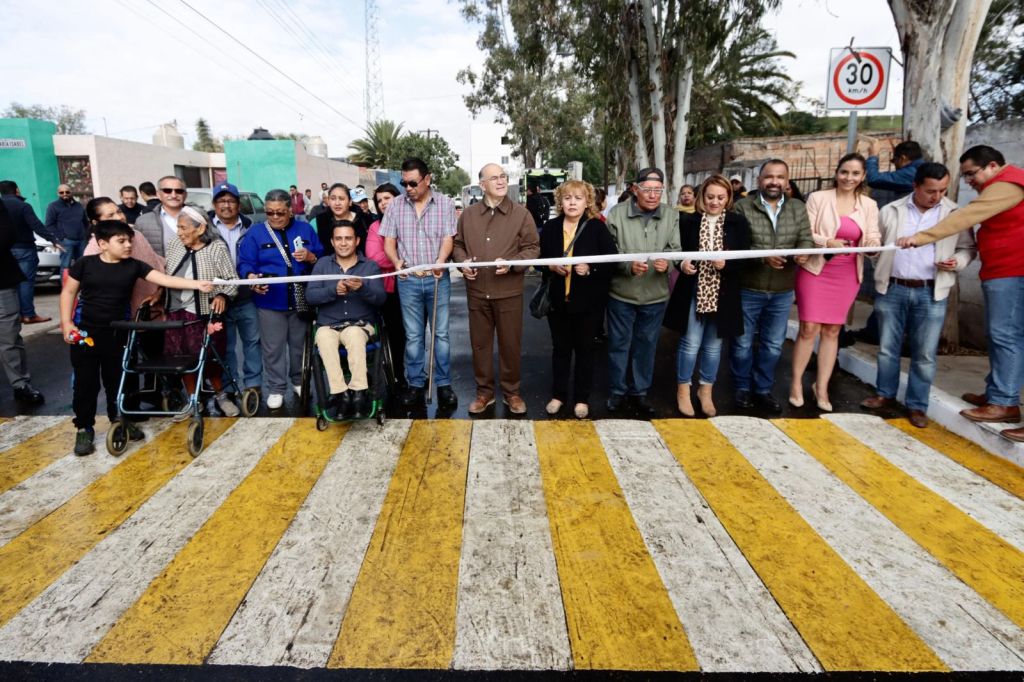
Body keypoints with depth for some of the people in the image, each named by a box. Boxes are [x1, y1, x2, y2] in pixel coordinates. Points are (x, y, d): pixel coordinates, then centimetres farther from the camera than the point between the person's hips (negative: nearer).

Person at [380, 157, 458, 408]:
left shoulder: (445, 203, 0)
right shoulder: (395, 205, 3)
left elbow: (447, 239, -5)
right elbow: (389, 241, 4)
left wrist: (440, 262, -24)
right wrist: (396, 261, -16)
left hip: (438, 278, -1)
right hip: (408, 280, 1)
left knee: (440, 333, 5)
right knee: (413, 335, 9)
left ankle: (443, 384, 14)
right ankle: (415, 384, 19)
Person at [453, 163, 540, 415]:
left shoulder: (521, 214, -1)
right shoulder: (468, 215, 7)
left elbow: (532, 248, -1)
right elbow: (457, 244, 16)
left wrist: (512, 263, -18)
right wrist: (462, 261, -5)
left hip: (509, 292, -2)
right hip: (476, 292, 2)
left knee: (510, 343, 6)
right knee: (480, 343, 10)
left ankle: (511, 392, 23)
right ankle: (484, 391, 25)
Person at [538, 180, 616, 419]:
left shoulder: (597, 227, -5)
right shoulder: (550, 227, 3)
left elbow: (612, 262, -6)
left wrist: (590, 269, -22)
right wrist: (551, 266, -13)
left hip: (588, 301, -2)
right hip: (558, 299, 2)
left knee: (584, 349, 10)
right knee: (560, 348, 13)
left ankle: (582, 399, 24)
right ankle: (558, 395, 28)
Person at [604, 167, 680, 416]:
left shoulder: (672, 216, 0)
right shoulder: (617, 213, -6)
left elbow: (677, 249, -2)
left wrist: (668, 262, -24)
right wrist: (629, 266, -24)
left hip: (655, 295, 2)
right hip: (622, 293, -2)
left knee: (646, 345, 15)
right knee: (619, 344, 10)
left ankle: (640, 391, 31)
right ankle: (617, 391, 28)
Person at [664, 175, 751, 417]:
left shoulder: (738, 223, 0)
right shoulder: (687, 221, -1)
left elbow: (744, 259, -2)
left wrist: (725, 264, -21)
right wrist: (681, 263, -18)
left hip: (722, 295, 1)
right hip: (693, 292, -1)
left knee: (713, 345, 12)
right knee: (690, 343, 1)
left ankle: (706, 391, 28)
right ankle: (683, 391, 18)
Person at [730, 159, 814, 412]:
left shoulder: (798, 208, 6)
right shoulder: (742, 207, -8)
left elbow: (806, 239, 3)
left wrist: (803, 252, -20)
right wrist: (763, 257, -27)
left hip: (782, 292, 4)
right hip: (748, 290, -4)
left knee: (773, 345, 14)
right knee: (743, 343, 8)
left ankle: (763, 389, 30)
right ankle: (742, 388, 26)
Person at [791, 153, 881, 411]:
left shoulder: (869, 205, 6)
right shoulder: (818, 198, -5)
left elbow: (873, 236, 2)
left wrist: (873, 243, -21)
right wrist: (826, 242, -27)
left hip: (847, 274, 4)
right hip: (815, 269, -3)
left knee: (832, 331, 8)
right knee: (809, 329, -5)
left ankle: (821, 387, 18)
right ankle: (796, 383, 11)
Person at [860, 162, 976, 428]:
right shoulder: (890, 211, 3)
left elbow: (968, 248, 10)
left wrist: (958, 262, -11)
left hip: (931, 293, -1)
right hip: (892, 289, 1)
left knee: (924, 354, 4)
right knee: (887, 347, 10)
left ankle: (917, 405, 16)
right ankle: (886, 394, 26)